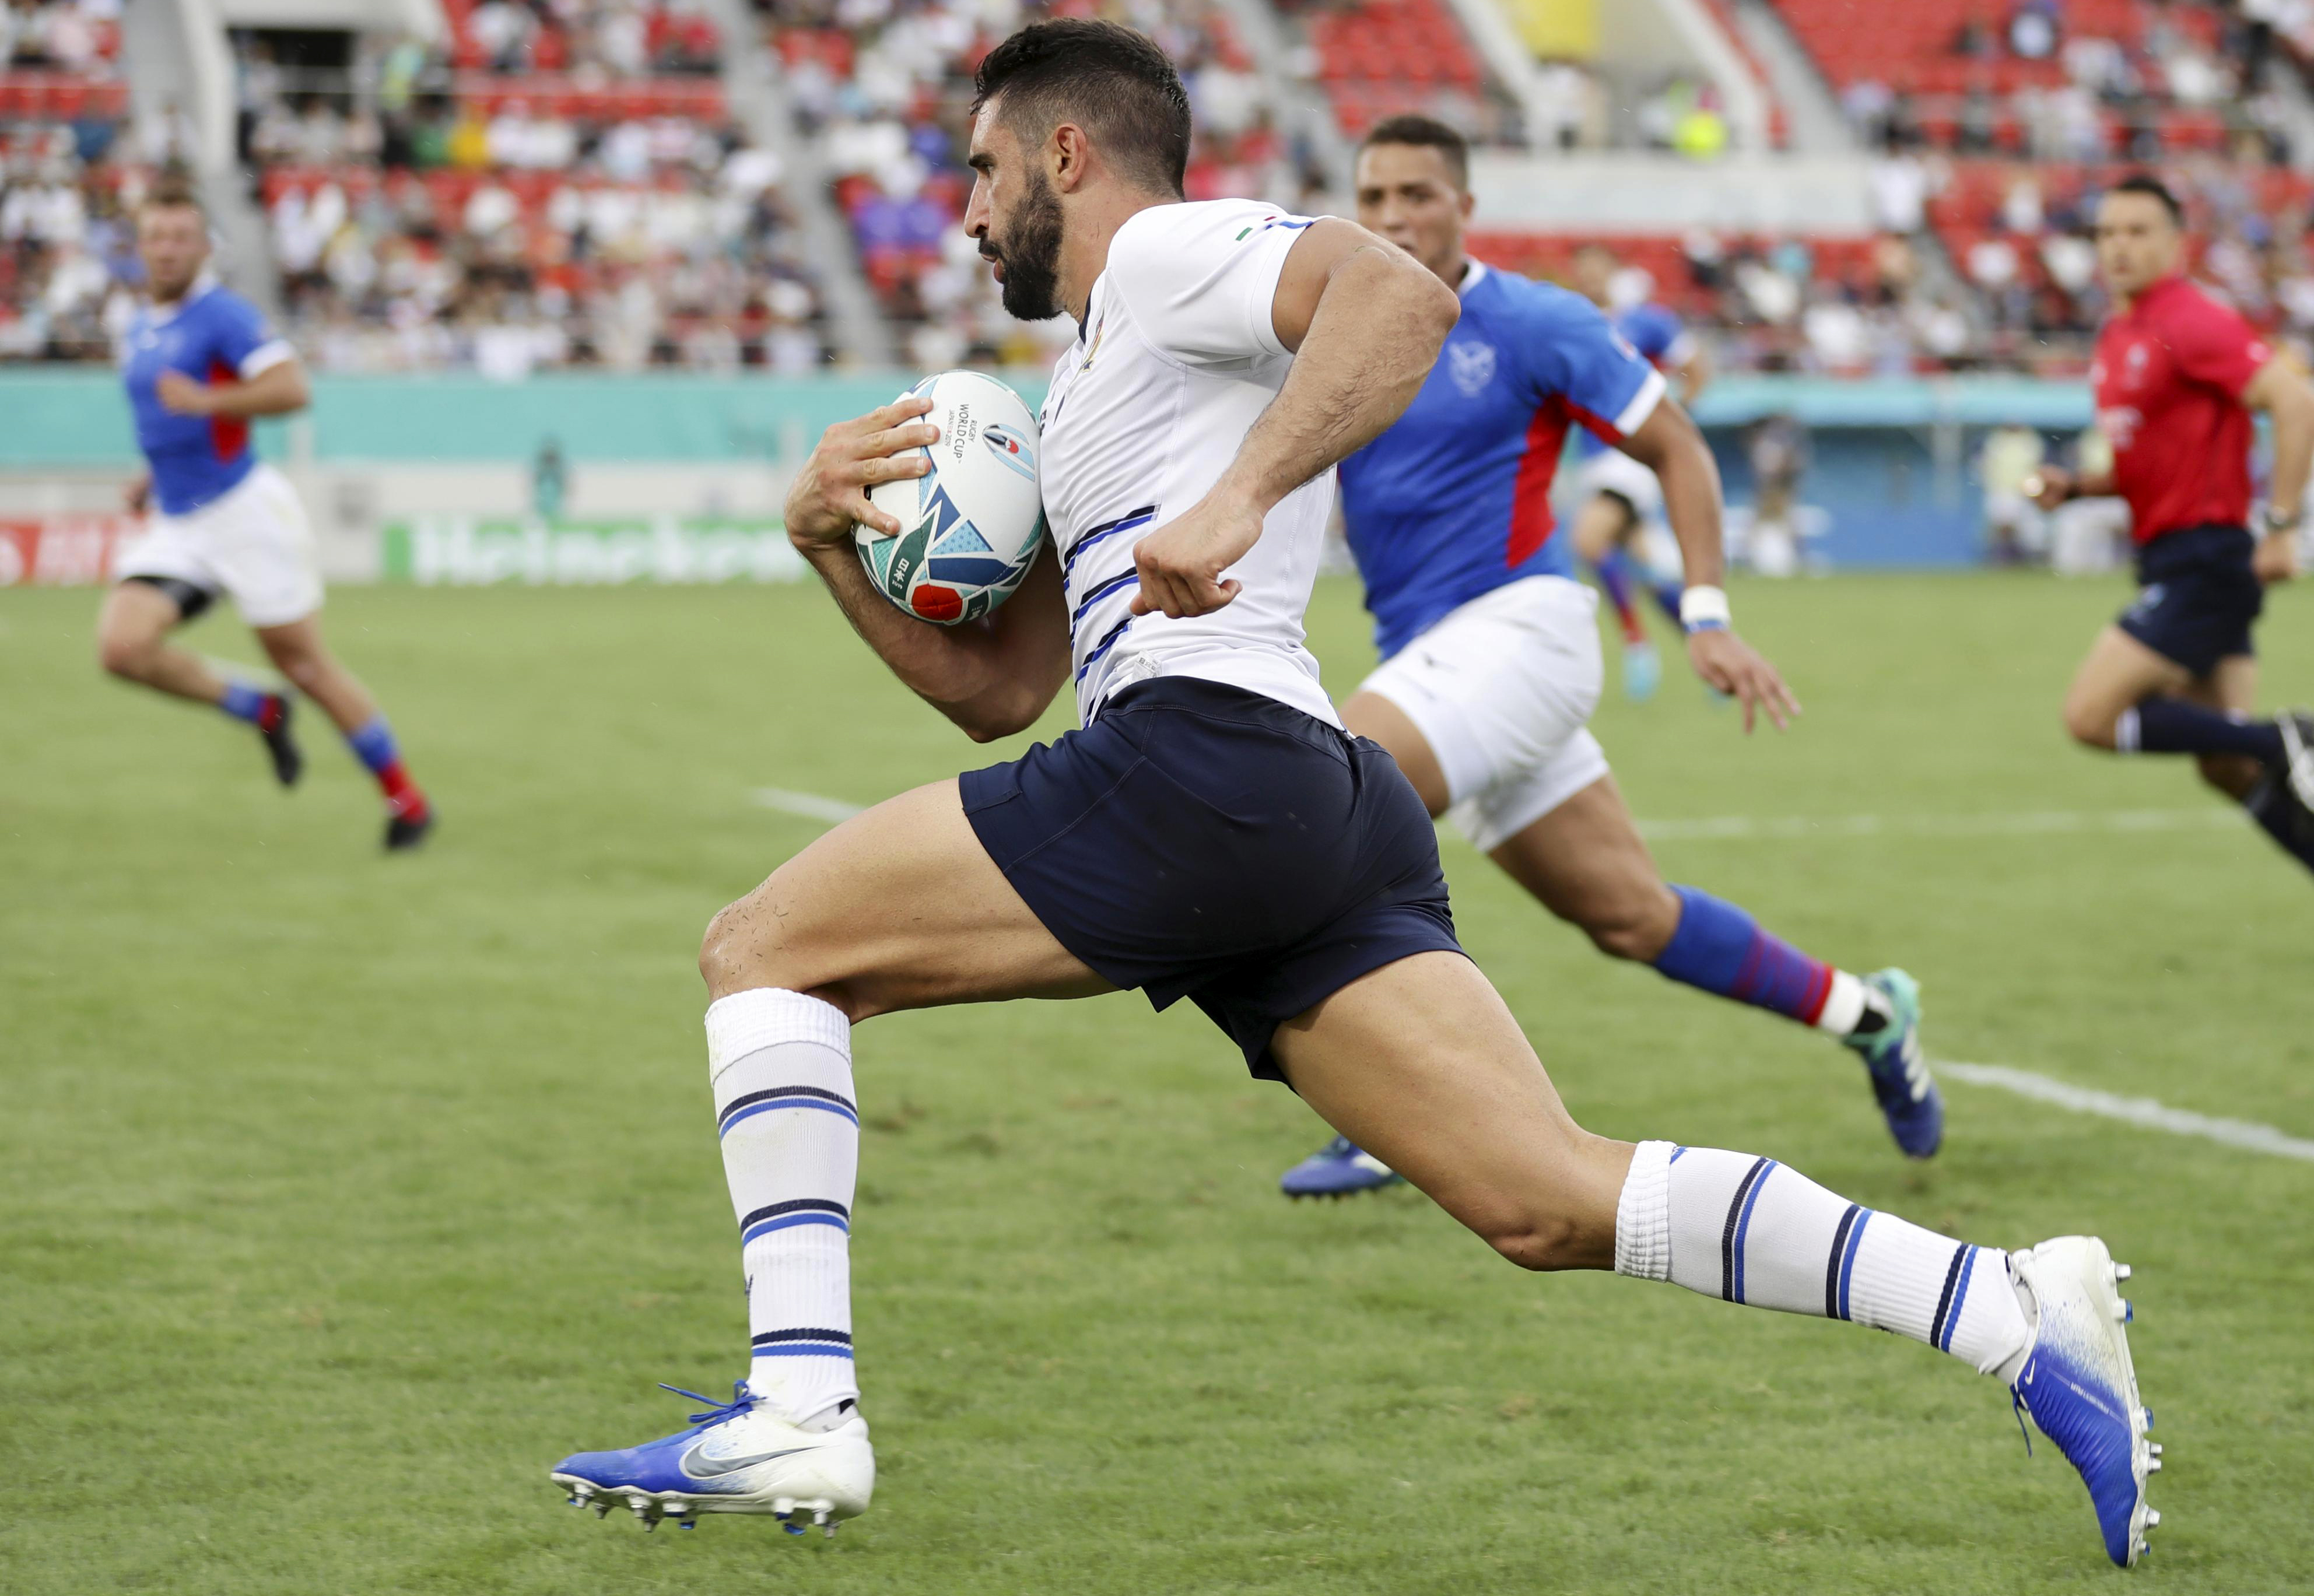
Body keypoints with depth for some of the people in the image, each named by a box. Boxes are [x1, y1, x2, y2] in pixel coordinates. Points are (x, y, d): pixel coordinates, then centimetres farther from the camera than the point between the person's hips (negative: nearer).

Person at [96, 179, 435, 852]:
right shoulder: (138, 331, 14)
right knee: (122, 646, -14)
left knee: (304, 663, -2)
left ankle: (405, 796, 12)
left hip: (243, 510, -7)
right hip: (176, 524, 7)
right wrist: (155, 475, 16)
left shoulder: (223, 313, -11)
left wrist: (205, 401, -34)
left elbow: (290, 388, -24)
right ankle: (260, 712, 8)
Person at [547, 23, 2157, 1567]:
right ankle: (2015, 1310, -11)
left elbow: (1401, 295, -16)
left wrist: (1240, 499, -25)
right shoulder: (1092, 385, 34)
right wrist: (831, 537, 20)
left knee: (766, 947, 1)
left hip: (1207, 756, -9)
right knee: (1555, 1203, -3)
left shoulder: (1168, 249, 6)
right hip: (1320, 813, 9)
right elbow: (997, 688, 32)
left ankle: (800, 1408, -11)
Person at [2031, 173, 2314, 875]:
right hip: (2170, 561, 9)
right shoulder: (2116, 337, 15)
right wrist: (2073, 486, 6)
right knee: (2231, 772, 7)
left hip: (2203, 559, -9)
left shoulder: (2191, 323, -13)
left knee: (2092, 717, -14)